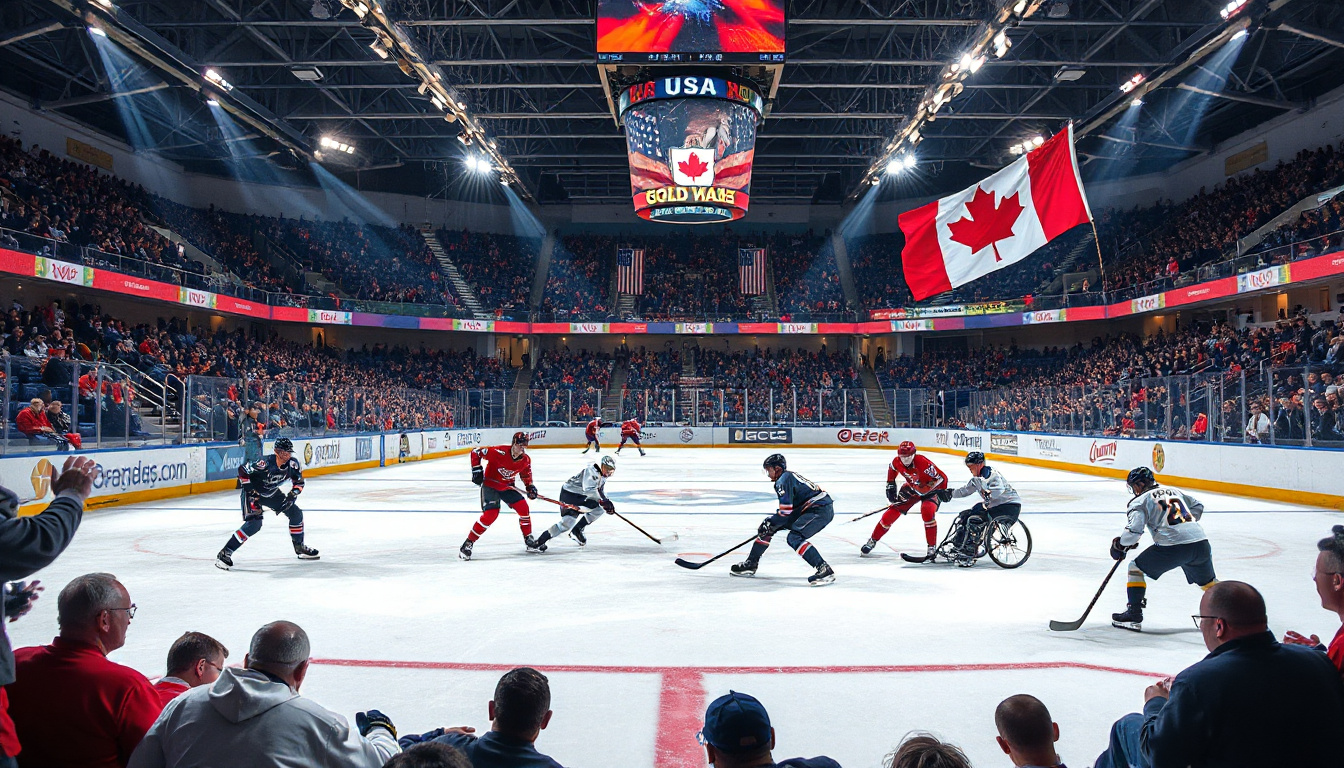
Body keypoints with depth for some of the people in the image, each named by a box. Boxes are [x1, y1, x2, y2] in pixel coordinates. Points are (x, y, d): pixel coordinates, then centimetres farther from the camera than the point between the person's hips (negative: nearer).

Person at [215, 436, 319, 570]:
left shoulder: (292, 463, -15)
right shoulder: (266, 463, -33)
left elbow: (299, 482, 0)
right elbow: (242, 469, -26)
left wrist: (292, 495, -17)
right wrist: (250, 491, -26)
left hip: (272, 492, 7)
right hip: (253, 492, -7)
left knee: (296, 513, 4)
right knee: (255, 523, -24)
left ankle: (300, 547, 23)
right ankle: (224, 553, -18)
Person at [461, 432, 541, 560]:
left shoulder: (526, 460, -8)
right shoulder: (499, 452, -27)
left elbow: (526, 475, 13)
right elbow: (476, 453, -20)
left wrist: (530, 487, -1)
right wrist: (476, 469, -23)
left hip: (507, 487, 6)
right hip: (490, 484, -6)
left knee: (523, 507, -5)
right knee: (490, 514, -21)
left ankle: (529, 540, 12)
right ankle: (468, 544, -11)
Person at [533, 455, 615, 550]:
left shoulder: (602, 476, 8)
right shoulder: (591, 471, -24)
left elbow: (600, 492, 17)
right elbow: (588, 489, -33)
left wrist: (607, 502, 0)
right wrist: (602, 501, -30)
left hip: (581, 496, 10)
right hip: (569, 493, -10)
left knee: (599, 509, 5)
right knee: (568, 522, -22)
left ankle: (577, 530, 13)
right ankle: (539, 542, -17)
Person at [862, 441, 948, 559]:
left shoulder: (923, 463, -37)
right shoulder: (897, 462, -19)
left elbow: (942, 478, -31)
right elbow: (892, 471, 7)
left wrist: (943, 492, -34)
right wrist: (890, 486, 5)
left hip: (929, 489, -5)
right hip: (911, 487, 5)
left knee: (927, 513, -30)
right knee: (892, 512, -1)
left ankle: (932, 548, -17)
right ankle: (872, 541, 14)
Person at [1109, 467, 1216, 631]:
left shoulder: (1140, 501, 4)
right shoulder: (1175, 491, 24)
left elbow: (1134, 530, -8)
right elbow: (1198, 506, 35)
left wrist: (1119, 545, 8)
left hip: (1173, 546, -6)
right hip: (1201, 543, 6)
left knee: (1137, 568, 8)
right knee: (1207, 580, 31)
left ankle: (1134, 613, 4)